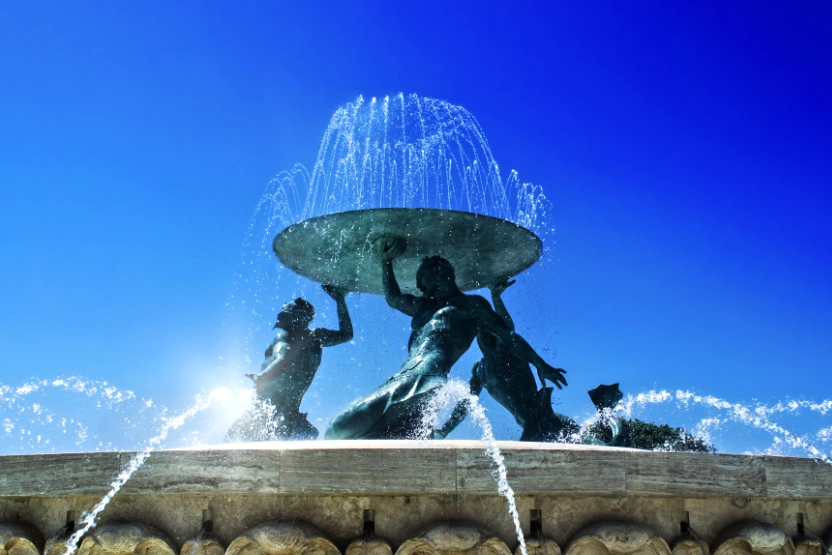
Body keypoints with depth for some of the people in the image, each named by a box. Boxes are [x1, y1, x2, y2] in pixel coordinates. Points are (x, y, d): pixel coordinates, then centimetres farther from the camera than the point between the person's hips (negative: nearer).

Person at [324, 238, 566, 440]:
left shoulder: (472, 304, 17)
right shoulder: (424, 306, 36)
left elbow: (508, 336, 16)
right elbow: (393, 298, 50)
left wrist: (540, 364, 12)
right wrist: (386, 261, 42)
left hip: (428, 376, -8)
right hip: (404, 377, 8)